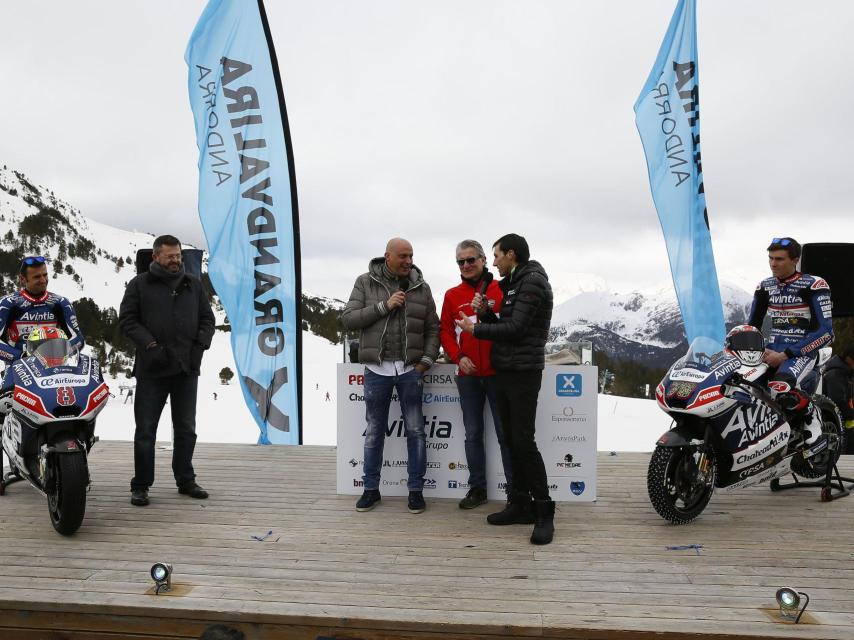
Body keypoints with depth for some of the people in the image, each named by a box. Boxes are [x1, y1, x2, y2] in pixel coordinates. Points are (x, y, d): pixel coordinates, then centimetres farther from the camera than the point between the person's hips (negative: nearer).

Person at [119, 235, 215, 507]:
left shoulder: (194, 285, 13)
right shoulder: (139, 285, 3)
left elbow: (207, 318, 16)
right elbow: (127, 319, -2)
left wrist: (201, 344, -1)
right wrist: (149, 344, -14)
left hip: (187, 369, 4)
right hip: (152, 369, -3)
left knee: (186, 429, 12)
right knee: (146, 430, 2)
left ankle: (186, 481, 23)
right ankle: (140, 485, 11)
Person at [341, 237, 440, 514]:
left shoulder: (421, 287, 4)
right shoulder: (365, 282, 0)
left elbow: (432, 328, 7)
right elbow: (348, 319, -7)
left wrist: (427, 360, -4)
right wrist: (384, 306, -15)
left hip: (410, 369, 1)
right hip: (376, 369, -1)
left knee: (415, 431, 4)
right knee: (374, 431, 9)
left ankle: (416, 490, 15)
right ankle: (371, 489, 21)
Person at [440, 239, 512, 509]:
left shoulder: (501, 290, -1)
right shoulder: (452, 295, 8)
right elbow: (445, 331, 7)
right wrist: (458, 357, -6)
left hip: (497, 373, -3)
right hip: (468, 375, 3)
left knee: (505, 433, 3)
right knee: (473, 434, 10)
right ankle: (477, 488, 20)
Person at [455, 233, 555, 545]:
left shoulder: (533, 282, -11)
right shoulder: (513, 284, 19)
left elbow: (515, 329, -17)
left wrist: (474, 328, -8)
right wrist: (484, 312, 3)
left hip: (523, 372, -9)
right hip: (505, 371, 9)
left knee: (524, 441, -11)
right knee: (512, 440, 9)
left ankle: (544, 513, -5)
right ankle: (520, 505, 16)